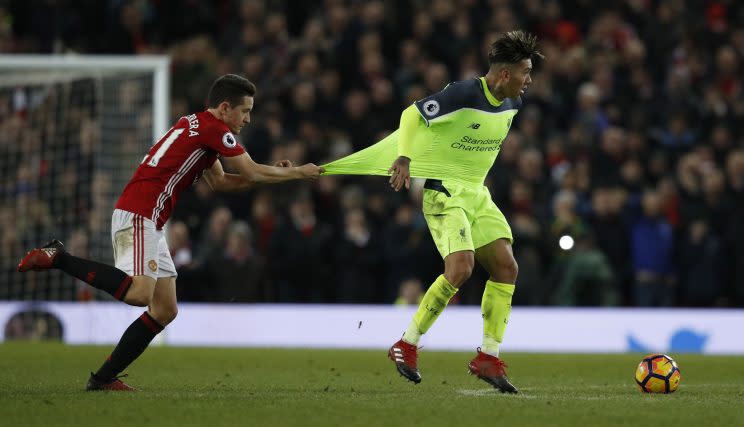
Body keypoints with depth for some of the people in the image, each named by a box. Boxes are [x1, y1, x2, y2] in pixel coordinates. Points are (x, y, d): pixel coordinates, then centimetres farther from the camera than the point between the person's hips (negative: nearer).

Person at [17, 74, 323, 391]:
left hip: (150, 224, 10)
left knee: (165, 310, 7)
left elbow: (219, 182, 29)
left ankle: (104, 378, 6)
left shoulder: (197, 126, 22)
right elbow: (253, 174, -6)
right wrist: (297, 173, 9)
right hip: (137, 217, -10)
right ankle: (58, 258, -17)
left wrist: (275, 172, 22)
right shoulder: (214, 129, -8)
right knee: (139, 293, -28)